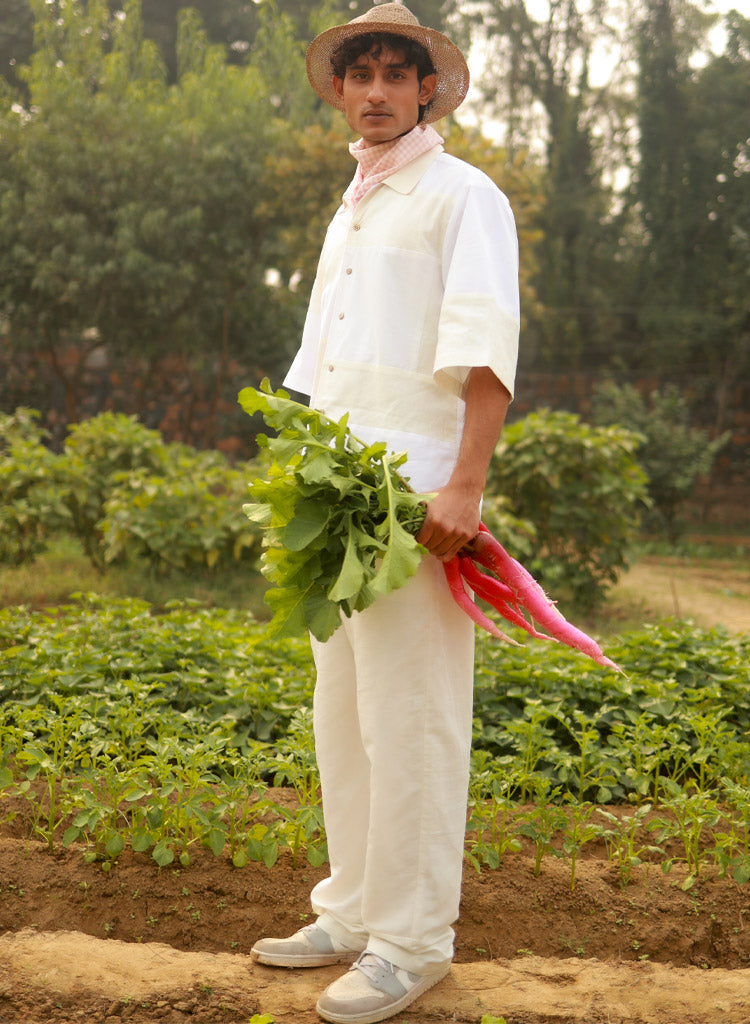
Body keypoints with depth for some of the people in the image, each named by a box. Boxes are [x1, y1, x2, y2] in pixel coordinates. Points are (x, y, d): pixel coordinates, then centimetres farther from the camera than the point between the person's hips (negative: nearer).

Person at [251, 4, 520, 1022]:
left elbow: (485, 352, -13)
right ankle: (354, 913, 23)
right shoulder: (348, 216, 24)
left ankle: (412, 940, 2)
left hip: (415, 499, -8)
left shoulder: (462, 195, -1)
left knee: (410, 719, -7)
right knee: (341, 717, 12)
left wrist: (465, 483, -22)